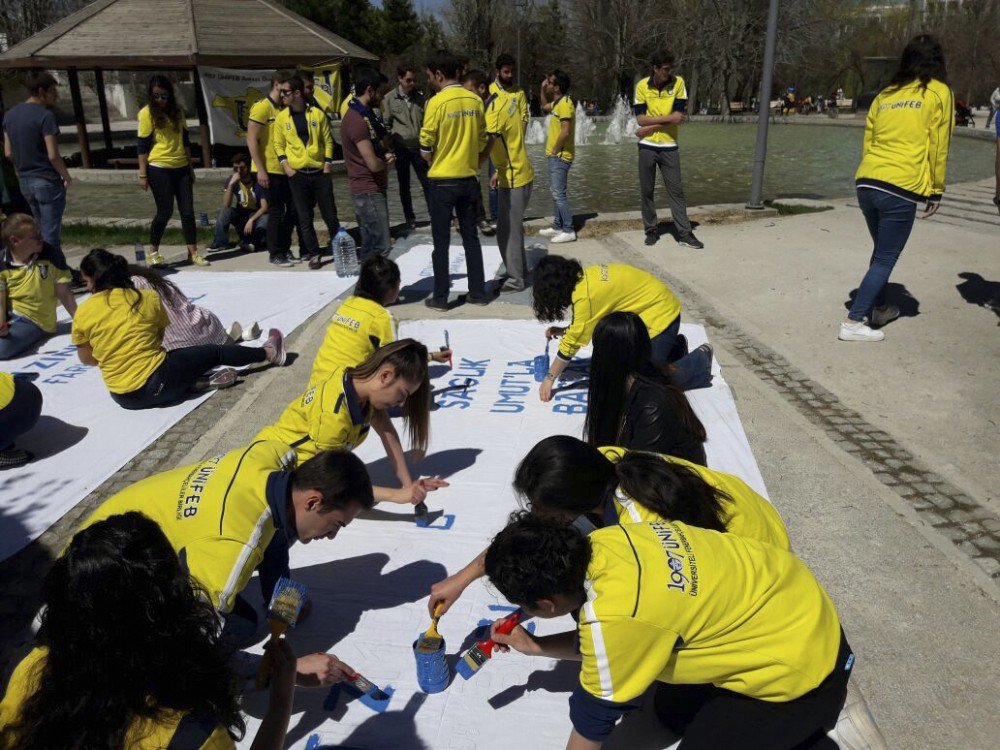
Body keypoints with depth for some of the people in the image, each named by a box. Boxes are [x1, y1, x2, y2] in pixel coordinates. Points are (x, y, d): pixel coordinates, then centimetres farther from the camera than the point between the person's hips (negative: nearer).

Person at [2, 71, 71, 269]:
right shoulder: (45, 115, -16)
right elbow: (53, 155, -19)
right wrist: (67, 177, -5)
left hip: (25, 181, 8)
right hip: (48, 181, -8)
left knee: (45, 230, 19)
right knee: (51, 234, -1)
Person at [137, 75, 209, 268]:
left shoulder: (177, 111, 9)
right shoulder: (147, 113, -5)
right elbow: (142, 145, -6)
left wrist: (191, 166, 14)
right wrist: (142, 174, -9)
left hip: (181, 168, 5)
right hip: (159, 169, -5)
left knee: (188, 211, 3)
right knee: (165, 211, -3)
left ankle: (193, 253, 9)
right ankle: (153, 252, 13)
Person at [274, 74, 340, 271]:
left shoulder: (317, 114, 0)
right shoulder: (281, 117, 3)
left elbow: (327, 140, 4)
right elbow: (278, 144, 7)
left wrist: (328, 163, -2)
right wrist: (285, 165, -5)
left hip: (320, 172, -1)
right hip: (297, 175, 1)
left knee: (330, 214, 4)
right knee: (305, 218, 2)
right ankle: (314, 254, 10)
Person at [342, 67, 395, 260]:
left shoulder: (367, 115, 13)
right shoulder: (357, 120, -19)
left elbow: (383, 141, 25)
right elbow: (374, 164, -23)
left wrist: (387, 155, 0)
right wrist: (387, 162, 1)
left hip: (375, 189, 10)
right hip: (368, 192, -10)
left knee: (371, 247, 13)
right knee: (381, 247, -12)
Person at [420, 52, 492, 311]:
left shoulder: (437, 102, -13)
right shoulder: (475, 100, 2)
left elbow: (426, 150, -10)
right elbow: (482, 142, 7)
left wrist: (435, 162, 9)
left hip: (443, 181, -5)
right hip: (468, 179, 5)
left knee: (441, 241, 4)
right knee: (470, 236, 13)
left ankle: (440, 297, 10)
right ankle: (478, 292, 17)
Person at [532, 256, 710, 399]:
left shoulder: (585, 295, -27)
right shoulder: (584, 276, -2)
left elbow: (572, 343, -20)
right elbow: (590, 321, 10)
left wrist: (549, 378, -11)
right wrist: (564, 330, -1)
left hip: (660, 315, -9)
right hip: (647, 309, 9)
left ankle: (700, 365, 9)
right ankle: (674, 346, 28)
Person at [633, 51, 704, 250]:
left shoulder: (678, 83, -5)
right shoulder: (642, 86, -5)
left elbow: (679, 117, -11)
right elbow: (640, 119, -11)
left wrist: (650, 127, -14)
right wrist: (668, 118, -17)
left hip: (669, 146, 0)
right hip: (647, 146, 0)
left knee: (676, 190, 1)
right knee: (646, 191, 6)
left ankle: (684, 233, 5)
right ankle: (651, 230, 20)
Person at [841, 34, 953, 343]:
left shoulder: (885, 94, 16)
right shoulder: (939, 92, 4)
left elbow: (868, 140, 15)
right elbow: (938, 145, 2)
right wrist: (936, 190, 9)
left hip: (866, 183, 5)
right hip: (900, 189, -5)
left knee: (882, 252, 23)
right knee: (885, 260, 2)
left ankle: (880, 308, 35)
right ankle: (853, 322, -3)